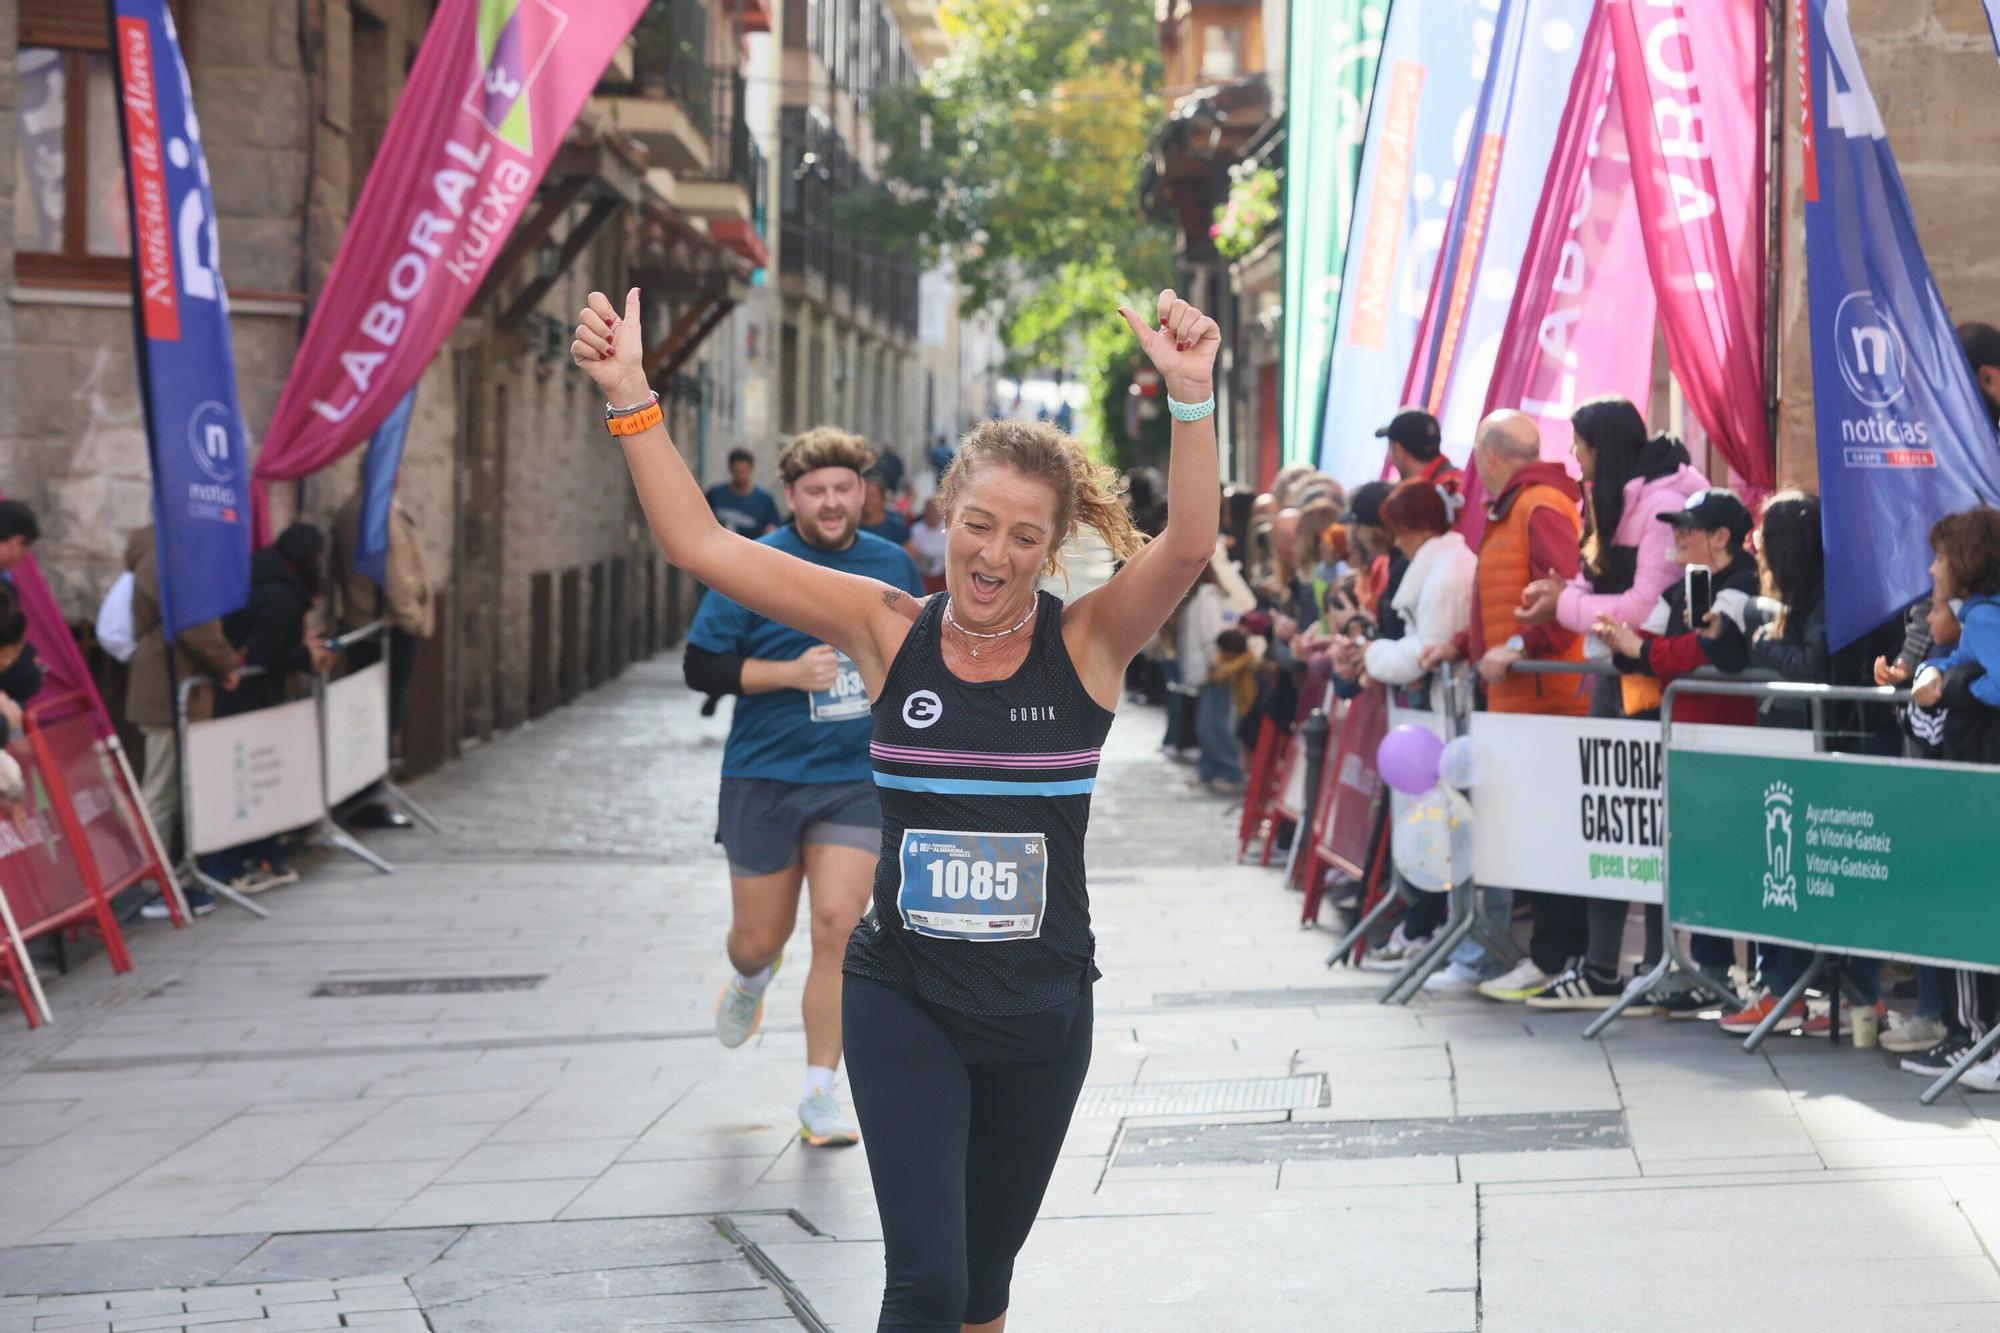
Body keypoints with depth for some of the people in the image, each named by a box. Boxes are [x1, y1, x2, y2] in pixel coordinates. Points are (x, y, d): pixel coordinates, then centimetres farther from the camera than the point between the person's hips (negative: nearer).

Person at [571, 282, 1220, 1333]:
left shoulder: (1087, 644, -6)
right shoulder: (889, 630, -4)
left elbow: (1188, 545, -24)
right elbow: (698, 545, -8)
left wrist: (1192, 399, -40)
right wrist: (629, 394, -16)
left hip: (1040, 1009, 1)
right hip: (903, 1000, -1)